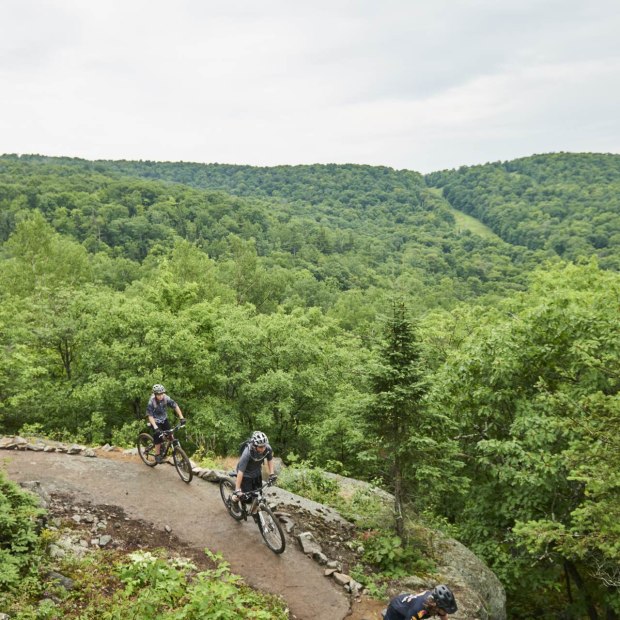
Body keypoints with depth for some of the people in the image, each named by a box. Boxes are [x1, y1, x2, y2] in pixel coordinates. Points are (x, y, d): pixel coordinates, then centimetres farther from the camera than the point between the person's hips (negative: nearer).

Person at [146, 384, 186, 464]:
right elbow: (150, 416, -27)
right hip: (155, 421, -3)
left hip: (164, 419, 3)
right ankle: (157, 456, 6)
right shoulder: (151, 402, -27)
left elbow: (175, 406, -14)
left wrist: (181, 418, -21)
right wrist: (155, 427, -37)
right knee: (158, 438, -10)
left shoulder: (166, 398, -20)